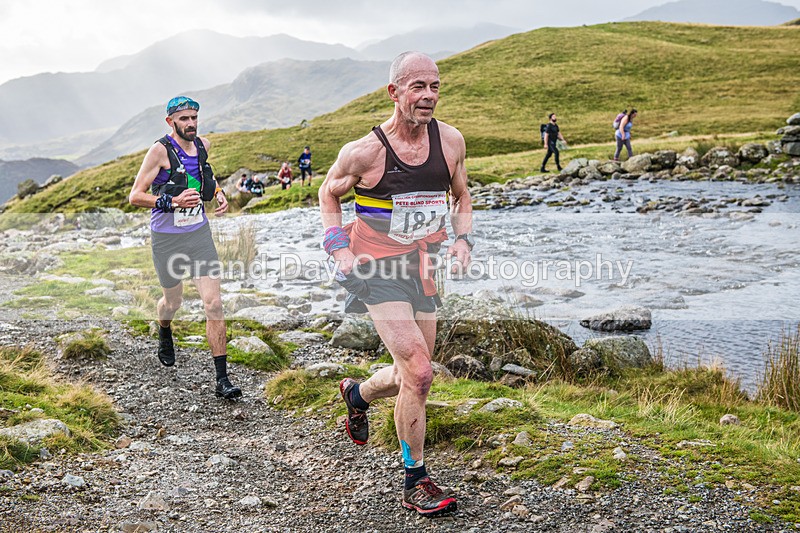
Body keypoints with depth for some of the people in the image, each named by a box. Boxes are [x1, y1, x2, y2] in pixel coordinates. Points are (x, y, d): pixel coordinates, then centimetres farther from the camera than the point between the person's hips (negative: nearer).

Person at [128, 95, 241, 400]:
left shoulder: (203, 145, 2)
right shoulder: (160, 150, -14)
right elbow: (135, 196, -15)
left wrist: (219, 194, 8)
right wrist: (172, 201, -28)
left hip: (199, 234, 3)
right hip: (167, 238, -3)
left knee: (214, 303, -8)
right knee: (173, 301, 17)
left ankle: (222, 379, -5)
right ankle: (164, 333, 56)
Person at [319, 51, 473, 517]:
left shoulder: (450, 140, -1)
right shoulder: (365, 152, -13)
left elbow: (461, 197, 15)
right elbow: (328, 195, 5)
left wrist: (463, 239, -2)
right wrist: (340, 250, -8)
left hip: (422, 270, 6)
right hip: (378, 269, -5)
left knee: (412, 376, 14)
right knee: (419, 372, -17)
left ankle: (358, 394, 48)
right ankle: (415, 482, 0)